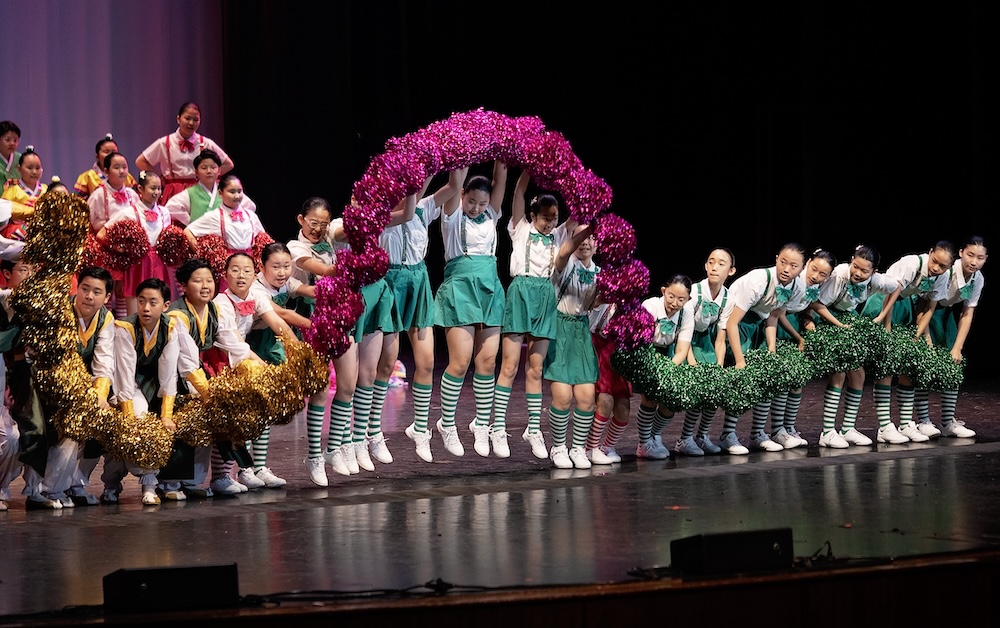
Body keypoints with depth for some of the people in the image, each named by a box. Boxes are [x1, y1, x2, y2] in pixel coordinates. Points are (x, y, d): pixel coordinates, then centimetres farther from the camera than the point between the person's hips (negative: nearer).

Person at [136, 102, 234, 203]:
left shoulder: (206, 144, 4)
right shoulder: (165, 143, 3)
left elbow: (228, 164, 14)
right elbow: (140, 162, 12)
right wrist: (160, 178, 7)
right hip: (174, 194, 0)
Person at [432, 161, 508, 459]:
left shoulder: (490, 216, 13)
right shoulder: (453, 216, 2)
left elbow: (500, 182, 6)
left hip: (490, 289, 5)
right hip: (460, 287, -5)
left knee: (488, 360, 1)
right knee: (461, 361, -10)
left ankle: (483, 423, 10)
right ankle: (447, 424, 4)